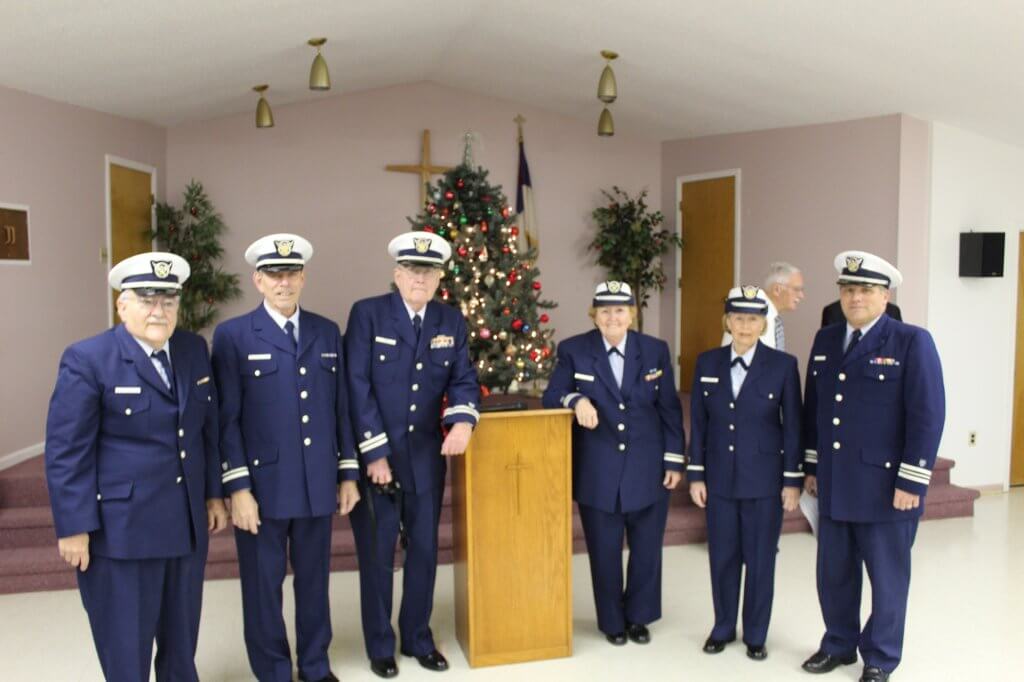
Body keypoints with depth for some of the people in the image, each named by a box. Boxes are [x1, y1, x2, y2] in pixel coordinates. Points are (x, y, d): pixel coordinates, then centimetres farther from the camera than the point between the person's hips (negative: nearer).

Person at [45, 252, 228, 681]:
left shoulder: (194, 349, 4)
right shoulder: (87, 359, -12)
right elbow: (66, 451, -12)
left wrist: (214, 494, 10)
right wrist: (74, 528, -14)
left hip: (188, 521, 5)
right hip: (120, 526, -5)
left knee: (182, 637, 20)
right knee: (125, 646, 10)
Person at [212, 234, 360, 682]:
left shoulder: (327, 332, 7)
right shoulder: (233, 336, -4)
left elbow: (341, 408, 9)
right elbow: (227, 419, -7)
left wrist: (348, 474, 7)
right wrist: (238, 488, -11)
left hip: (318, 484, 4)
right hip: (263, 485, -3)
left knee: (314, 579, 16)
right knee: (264, 584, 9)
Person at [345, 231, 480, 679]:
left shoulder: (451, 321, 5)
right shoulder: (367, 313, -8)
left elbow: (463, 379, 3)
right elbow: (358, 387, -12)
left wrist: (463, 420, -19)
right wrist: (375, 453, -15)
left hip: (427, 458, 4)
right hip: (374, 456, -4)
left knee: (424, 551, 13)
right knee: (377, 555, 9)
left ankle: (418, 638, 32)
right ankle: (380, 646, 27)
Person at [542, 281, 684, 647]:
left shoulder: (656, 350, 1)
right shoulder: (573, 350, -4)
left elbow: (669, 408, 4)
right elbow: (551, 396, -4)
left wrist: (674, 460, 1)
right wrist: (575, 400, -26)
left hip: (648, 468, 2)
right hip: (597, 471, -1)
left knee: (647, 547, 12)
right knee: (604, 551, 10)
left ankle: (639, 617, 33)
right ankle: (612, 621, 29)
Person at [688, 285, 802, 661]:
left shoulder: (783, 364, -6)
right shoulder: (707, 363, 1)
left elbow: (793, 426, -4)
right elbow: (698, 423, 3)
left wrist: (793, 480, -5)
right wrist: (696, 475, 1)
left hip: (765, 479, -2)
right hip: (719, 478, 2)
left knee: (760, 559, 9)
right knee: (722, 556, 11)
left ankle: (756, 634, 26)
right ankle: (723, 627, 30)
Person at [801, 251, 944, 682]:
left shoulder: (912, 342, -9)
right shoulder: (825, 340, 8)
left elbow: (928, 416, -12)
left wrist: (911, 483, -15)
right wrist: (812, 467, 11)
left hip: (886, 487, -5)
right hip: (834, 486, 5)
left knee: (886, 578, 10)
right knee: (833, 573, 16)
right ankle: (839, 645, 35)